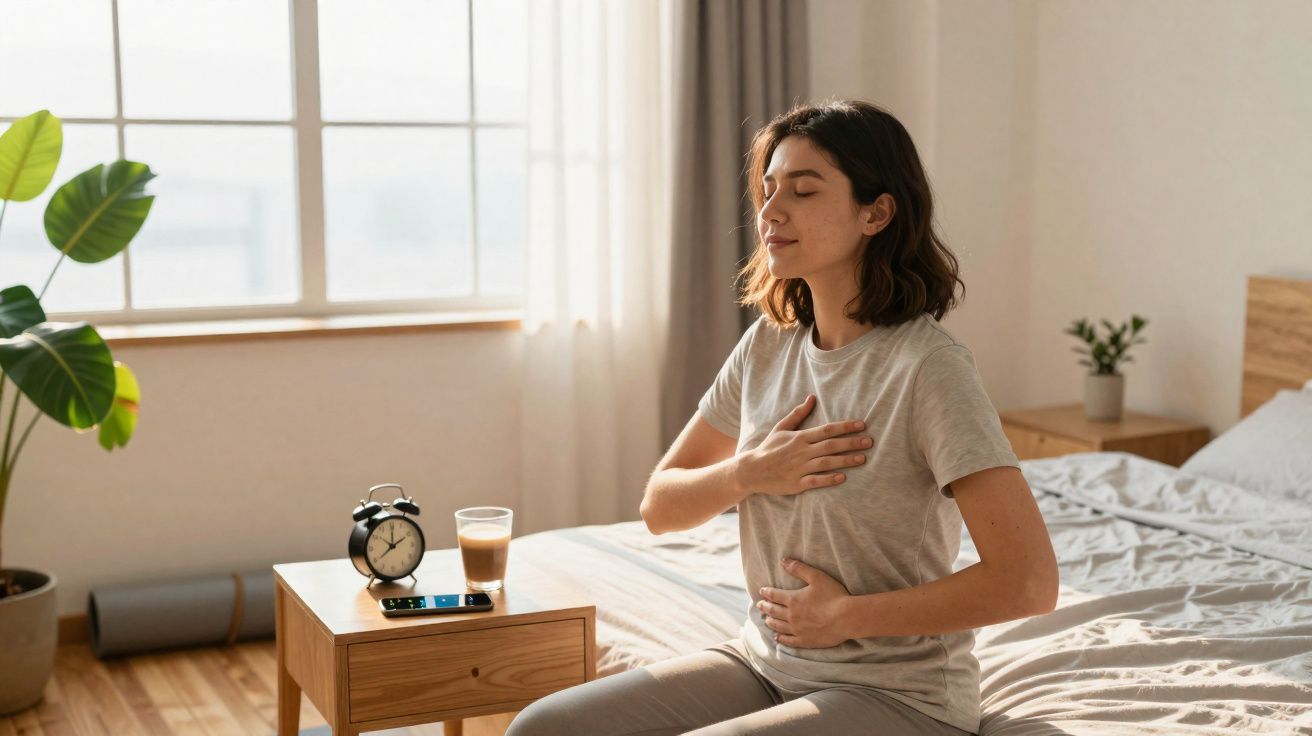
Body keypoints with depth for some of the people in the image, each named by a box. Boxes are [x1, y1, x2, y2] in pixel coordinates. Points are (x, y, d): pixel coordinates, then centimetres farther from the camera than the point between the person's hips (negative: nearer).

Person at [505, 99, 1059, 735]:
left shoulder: (928, 367, -18)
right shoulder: (768, 344, 3)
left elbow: (1029, 582, -22)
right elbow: (660, 508, 9)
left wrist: (847, 615, -16)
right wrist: (749, 473, -12)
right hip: (765, 661, 7)